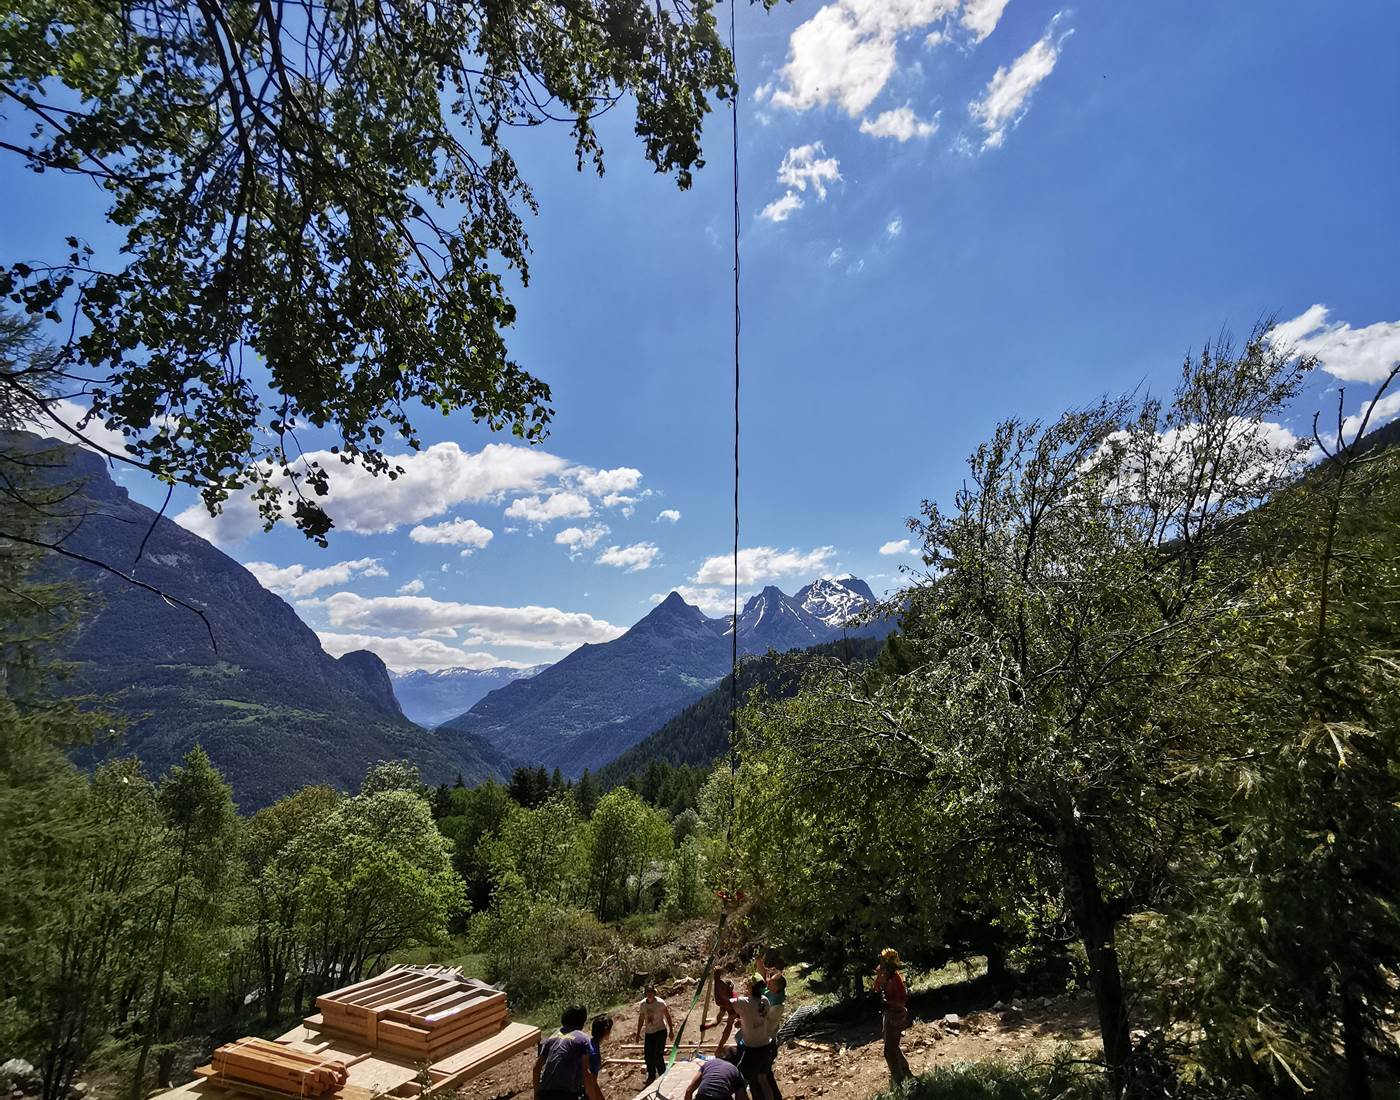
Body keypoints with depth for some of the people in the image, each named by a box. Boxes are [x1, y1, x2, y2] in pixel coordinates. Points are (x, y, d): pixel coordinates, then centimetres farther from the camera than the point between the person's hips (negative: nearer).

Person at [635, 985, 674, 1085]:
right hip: (649, 1033, 5)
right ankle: (651, 1077, 26)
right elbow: (641, 1019, 9)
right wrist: (638, 1033, 12)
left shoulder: (660, 1003, -16)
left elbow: (667, 1017, -8)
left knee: (658, 1055, -10)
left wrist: (671, 1030, -7)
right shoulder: (642, 1004, -4)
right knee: (648, 1055, 6)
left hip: (660, 1031, -5)